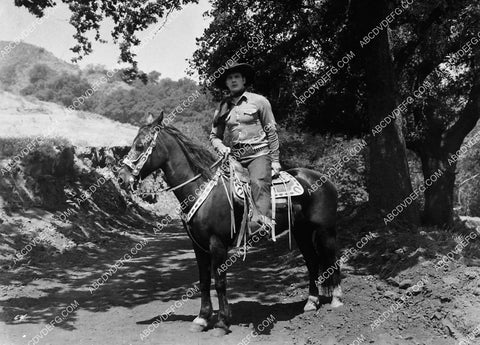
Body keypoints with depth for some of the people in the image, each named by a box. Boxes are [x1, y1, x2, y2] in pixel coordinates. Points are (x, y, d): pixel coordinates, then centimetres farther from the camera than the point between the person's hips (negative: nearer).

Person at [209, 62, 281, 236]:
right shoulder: (222, 107, 15)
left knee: (258, 182, -30)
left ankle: (263, 220, -43)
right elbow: (214, 135, 20)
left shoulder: (259, 101, 7)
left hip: (258, 154, -4)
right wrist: (220, 146, -3)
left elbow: (271, 133, 8)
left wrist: (275, 161, 3)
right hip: (233, 157, 4)